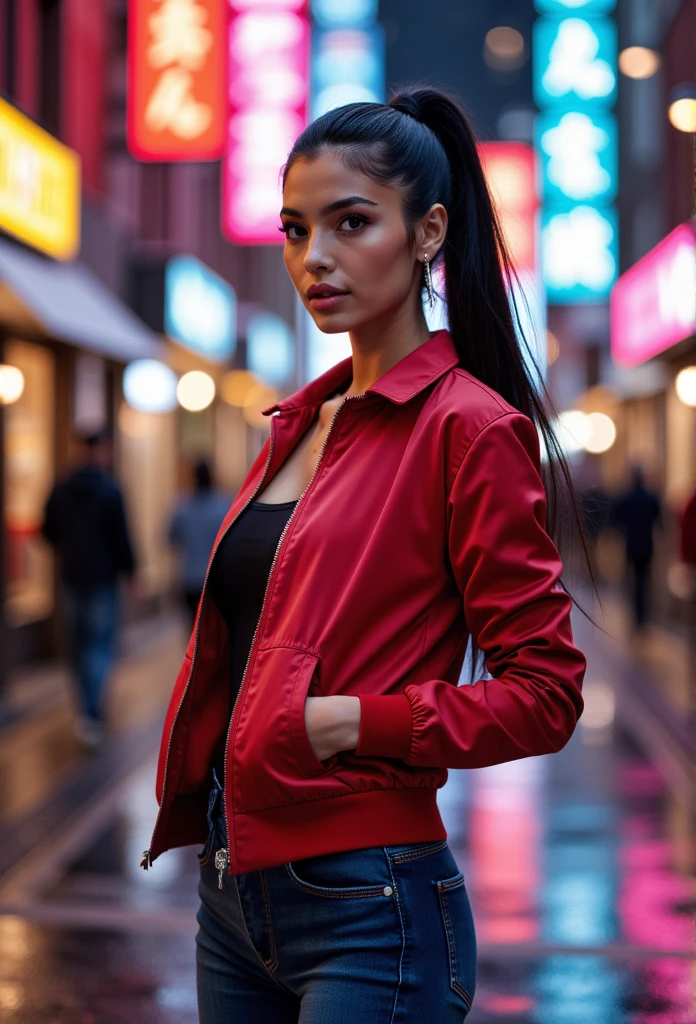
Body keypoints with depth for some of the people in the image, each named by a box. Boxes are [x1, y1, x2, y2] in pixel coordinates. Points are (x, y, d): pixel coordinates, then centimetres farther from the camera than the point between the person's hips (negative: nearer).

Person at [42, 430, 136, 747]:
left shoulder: (61, 489, 4)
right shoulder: (109, 490, -13)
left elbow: (48, 531, 8)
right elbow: (120, 536, -14)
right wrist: (130, 570, -3)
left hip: (72, 576, 5)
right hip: (102, 577, -5)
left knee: (79, 642, 15)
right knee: (101, 643, -3)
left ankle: (89, 707, 24)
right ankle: (91, 712, -18)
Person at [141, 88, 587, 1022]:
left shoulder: (470, 427, -10)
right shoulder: (300, 422, 12)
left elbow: (544, 691, -13)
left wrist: (351, 720, -19)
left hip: (365, 907, -7)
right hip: (235, 887, 8)